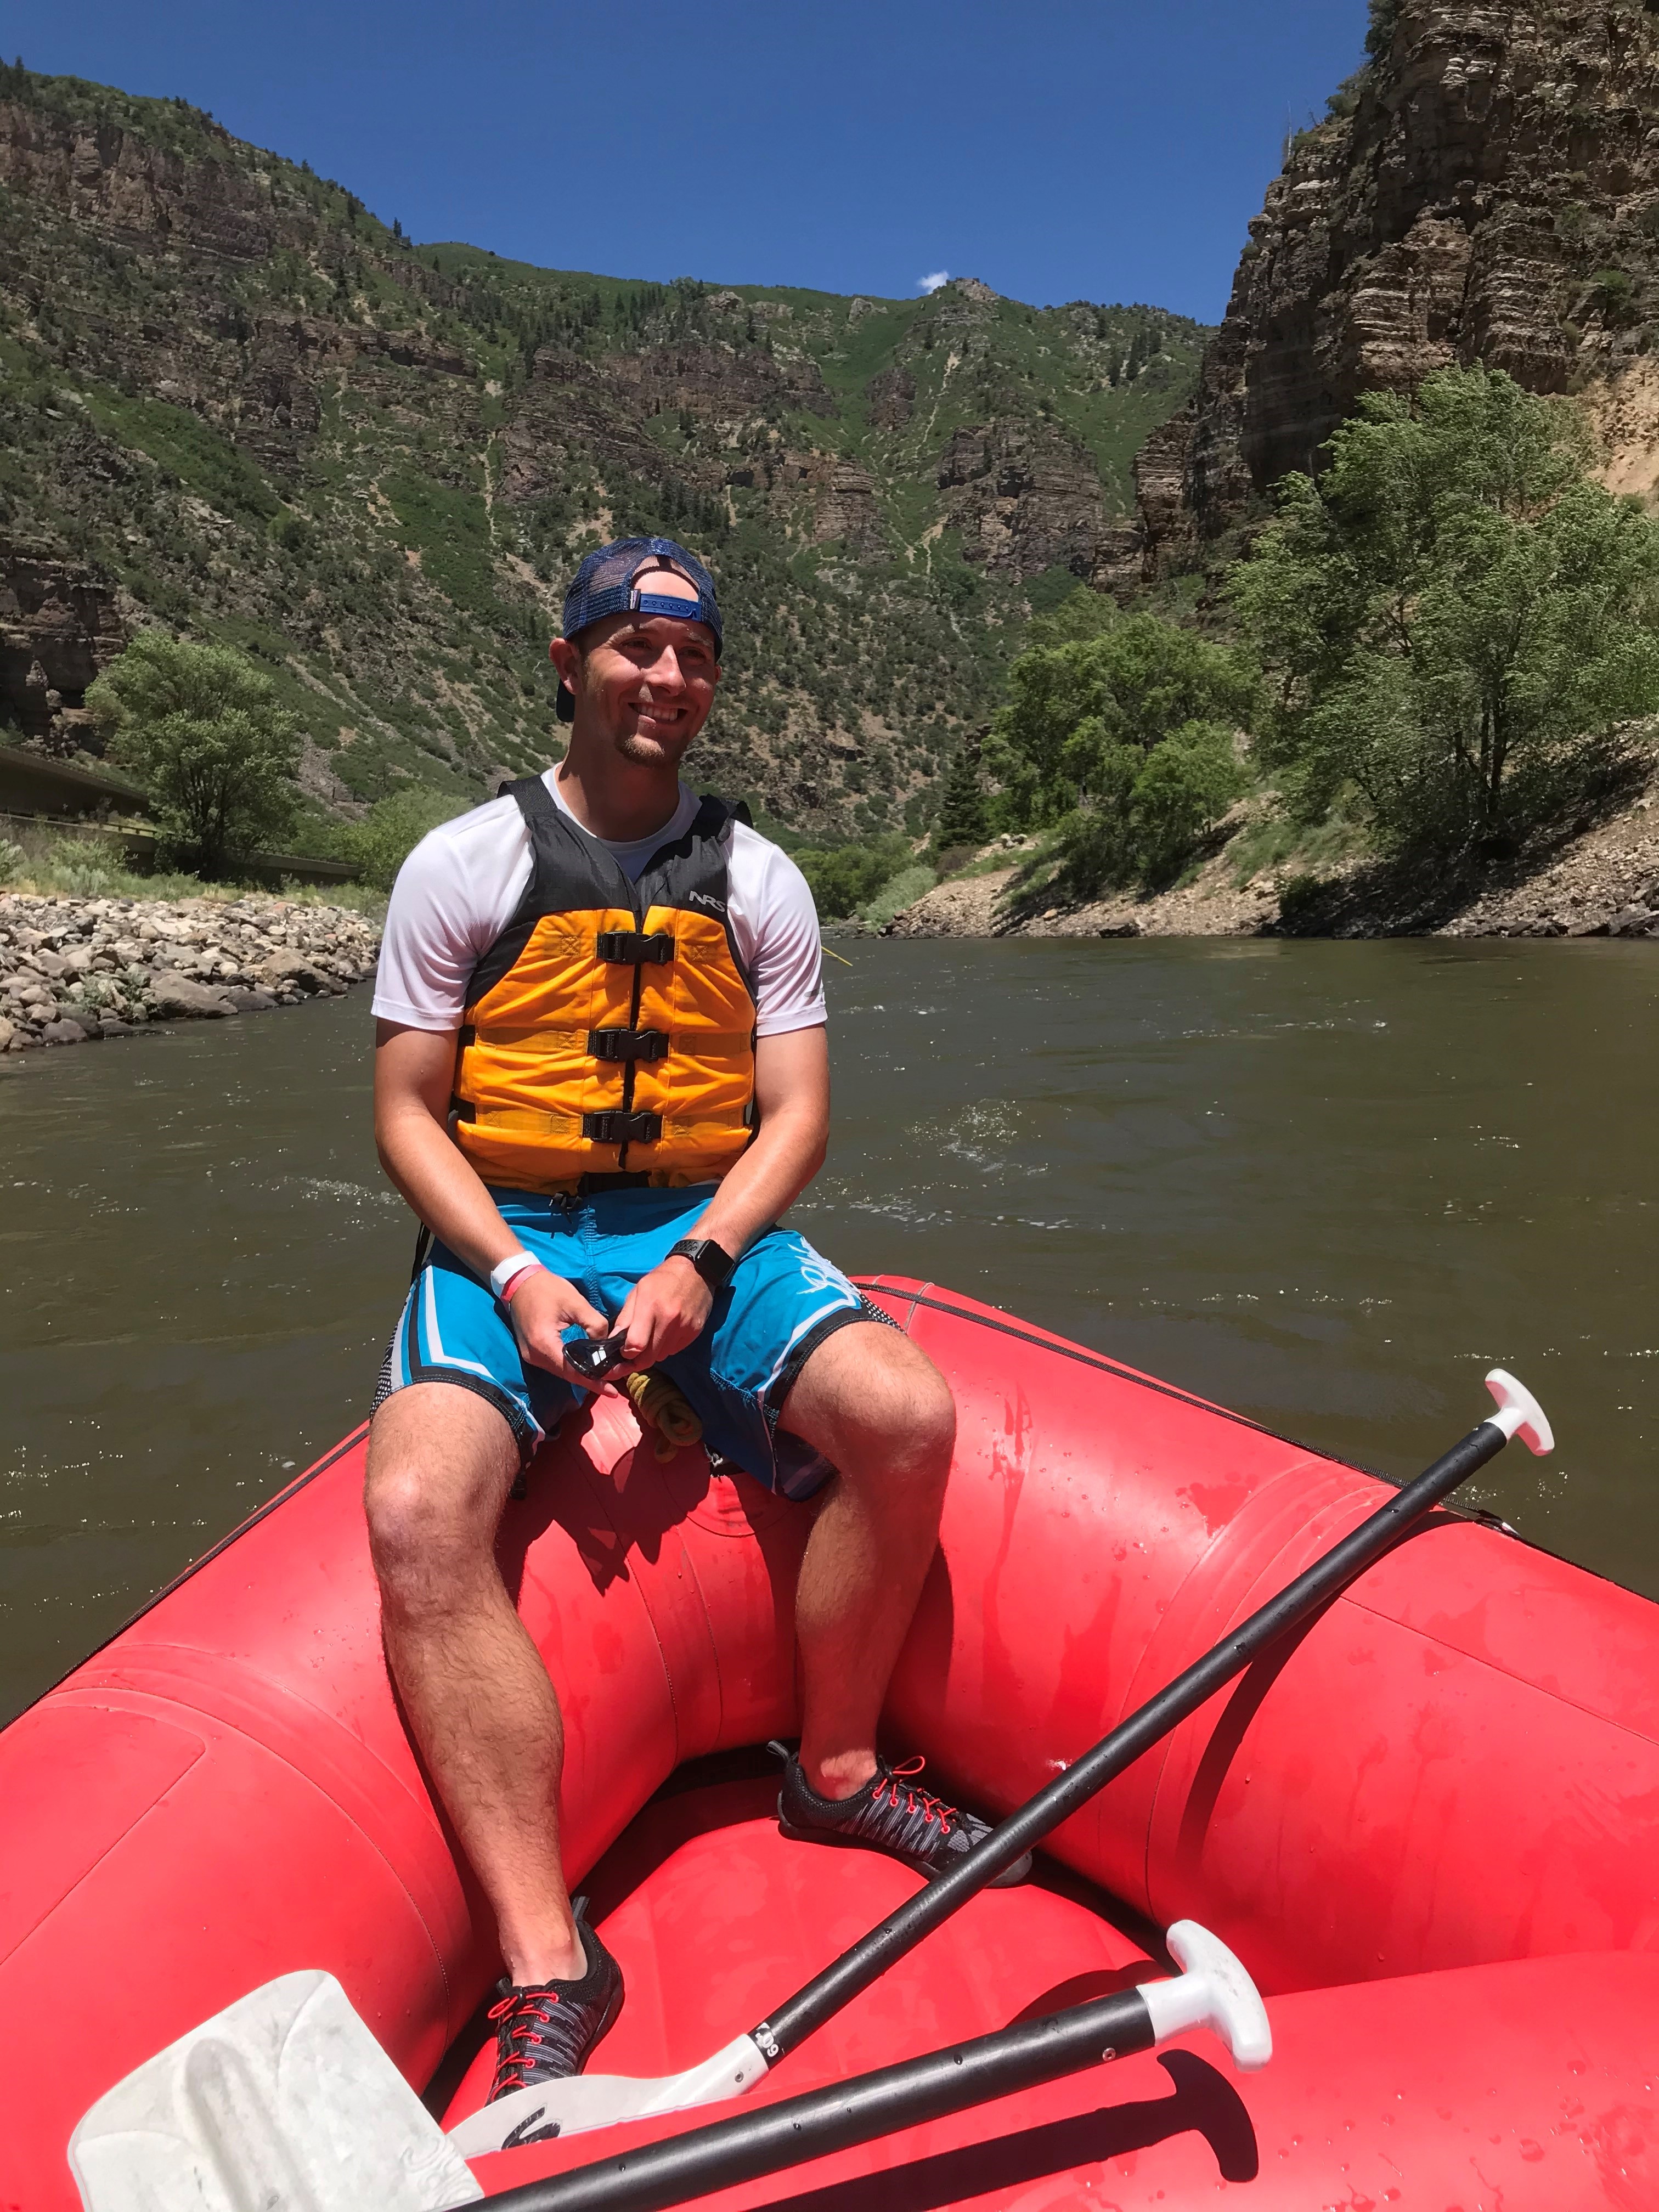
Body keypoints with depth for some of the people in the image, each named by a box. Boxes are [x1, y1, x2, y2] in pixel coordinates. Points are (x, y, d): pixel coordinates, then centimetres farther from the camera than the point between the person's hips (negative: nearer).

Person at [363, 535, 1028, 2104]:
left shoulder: (759, 881, 9)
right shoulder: (462, 865, 3)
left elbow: (795, 1115, 4)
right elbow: (408, 1114, 1)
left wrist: (699, 1264, -13)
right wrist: (512, 1276, -16)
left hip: (709, 1231, 2)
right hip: (505, 1239, -1)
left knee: (907, 1415, -22)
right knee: (417, 1506, -29)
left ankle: (834, 1770, 4)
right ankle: (546, 1959, -18)